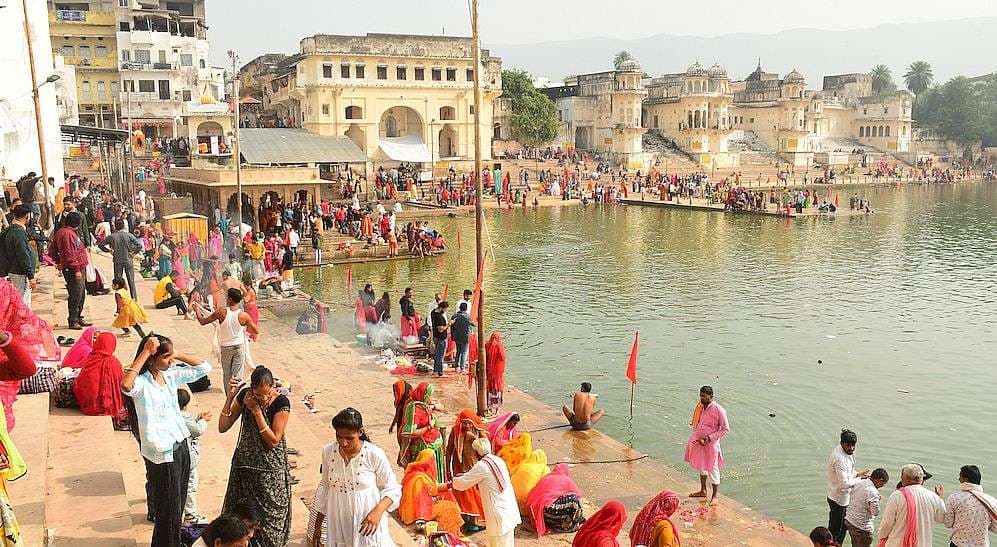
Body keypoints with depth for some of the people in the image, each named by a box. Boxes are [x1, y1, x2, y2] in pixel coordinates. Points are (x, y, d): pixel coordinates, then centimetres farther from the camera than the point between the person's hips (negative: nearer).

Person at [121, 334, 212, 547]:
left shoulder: (171, 375, 3)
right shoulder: (141, 382, -18)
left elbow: (204, 368, 8)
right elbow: (125, 386, -42)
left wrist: (177, 355, -2)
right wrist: (145, 352, -34)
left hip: (181, 446, 7)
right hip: (161, 453, -7)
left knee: (178, 506, 20)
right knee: (168, 511, 5)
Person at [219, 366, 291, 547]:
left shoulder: (281, 402, -18)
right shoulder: (244, 395, -7)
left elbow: (273, 441, -20)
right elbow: (223, 427, -6)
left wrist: (256, 410, -24)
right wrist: (230, 396, -17)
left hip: (270, 467, -3)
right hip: (244, 463, 4)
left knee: (268, 512, 6)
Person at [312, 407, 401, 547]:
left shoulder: (375, 454, -16)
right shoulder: (328, 452, -4)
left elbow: (392, 489, -7)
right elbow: (325, 488, 9)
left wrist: (378, 510, -25)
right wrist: (318, 526, 13)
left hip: (367, 523, -3)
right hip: (338, 524, 3)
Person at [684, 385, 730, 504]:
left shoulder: (718, 410, -18)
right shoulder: (699, 407, 2)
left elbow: (726, 429, -14)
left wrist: (709, 438, -20)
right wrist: (695, 439, 7)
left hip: (711, 443, -7)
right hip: (698, 441, 7)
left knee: (712, 470, 3)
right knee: (701, 466, 20)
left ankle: (714, 496, 16)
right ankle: (703, 491, 37)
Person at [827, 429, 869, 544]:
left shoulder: (848, 452, 2)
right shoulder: (840, 459, -30)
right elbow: (844, 484, -29)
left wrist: (857, 474, -1)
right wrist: (859, 479, -16)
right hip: (839, 498, -10)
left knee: (843, 527, 23)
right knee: (835, 530, 3)